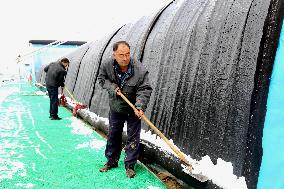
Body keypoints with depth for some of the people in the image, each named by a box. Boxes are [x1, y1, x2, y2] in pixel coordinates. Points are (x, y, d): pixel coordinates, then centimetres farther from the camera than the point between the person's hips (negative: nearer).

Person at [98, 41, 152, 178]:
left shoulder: (140, 70, -27)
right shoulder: (107, 66, -17)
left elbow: (144, 90, -24)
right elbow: (102, 79, -1)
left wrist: (140, 106, -39)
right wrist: (113, 88, -19)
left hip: (133, 110, -3)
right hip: (115, 107, 3)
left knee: (133, 138, 3)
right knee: (113, 135, 16)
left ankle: (130, 165, 20)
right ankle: (111, 161, 35)